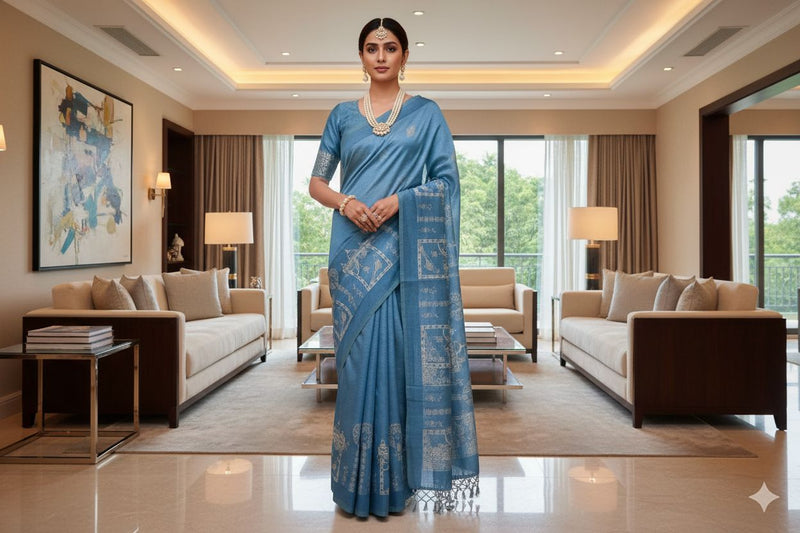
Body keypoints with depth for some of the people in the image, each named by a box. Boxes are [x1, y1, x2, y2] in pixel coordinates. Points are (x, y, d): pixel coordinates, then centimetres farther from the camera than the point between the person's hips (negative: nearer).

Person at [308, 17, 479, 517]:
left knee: (405, 354, -1)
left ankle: (404, 477, 14)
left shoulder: (427, 113, 9)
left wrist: (399, 200, -14)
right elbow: (317, 182, 12)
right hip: (356, 252, 2)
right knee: (362, 357, 2)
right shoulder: (343, 115, 13)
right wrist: (346, 203, -9)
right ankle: (364, 481, 16)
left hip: (408, 250, -1)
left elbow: (447, 181, 2)